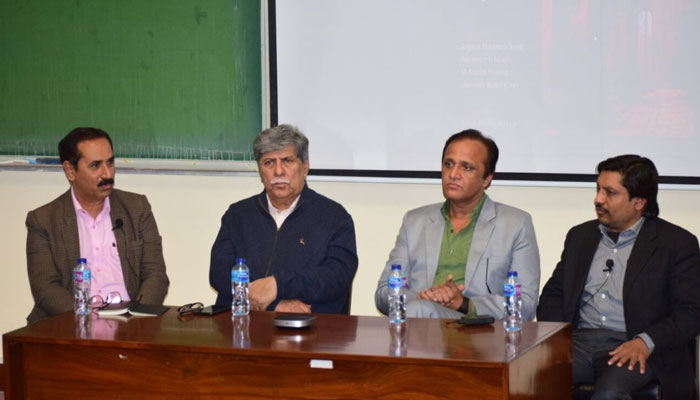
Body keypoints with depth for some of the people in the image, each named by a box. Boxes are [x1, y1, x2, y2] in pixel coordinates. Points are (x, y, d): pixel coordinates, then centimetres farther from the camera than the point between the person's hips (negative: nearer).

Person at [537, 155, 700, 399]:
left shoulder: (677, 243, 4)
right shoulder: (580, 236, 21)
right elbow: (552, 294, 22)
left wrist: (646, 342, -18)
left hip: (634, 350, -3)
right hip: (580, 341, 4)